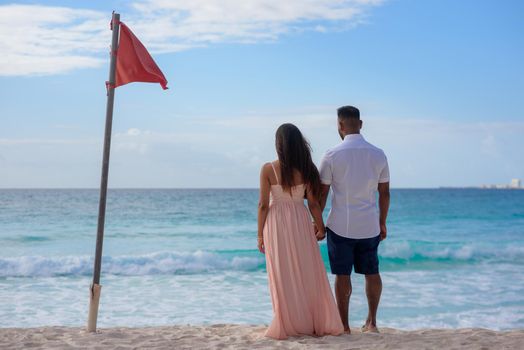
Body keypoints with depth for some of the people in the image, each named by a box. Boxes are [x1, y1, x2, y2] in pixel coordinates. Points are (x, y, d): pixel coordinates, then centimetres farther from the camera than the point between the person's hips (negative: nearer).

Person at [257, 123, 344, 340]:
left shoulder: (268, 169, -9)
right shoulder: (306, 169, -4)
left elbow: (263, 204, -8)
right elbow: (313, 203, -1)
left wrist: (260, 234, 0)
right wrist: (321, 227, 11)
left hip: (276, 224, -2)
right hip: (301, 222, 2)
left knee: (283, 277, 6)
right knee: (308, 274, 11)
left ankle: (289, 325, 12)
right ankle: (317, 323, 18)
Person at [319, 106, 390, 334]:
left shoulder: (332, 156, -8)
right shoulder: (378, 154, 2)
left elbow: (322, 193, -4)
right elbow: (384, 192, 6)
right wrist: (382, 223, 16)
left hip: (341, 225, -3)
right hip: (369, 226, 3)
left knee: (342, 275, 4)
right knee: (372, 272, 16)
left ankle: (344, 325, 9)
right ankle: (371, 321, 19)